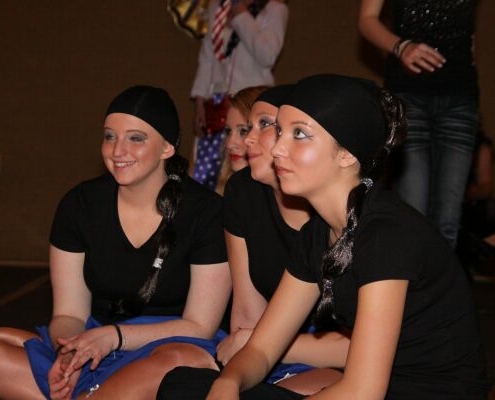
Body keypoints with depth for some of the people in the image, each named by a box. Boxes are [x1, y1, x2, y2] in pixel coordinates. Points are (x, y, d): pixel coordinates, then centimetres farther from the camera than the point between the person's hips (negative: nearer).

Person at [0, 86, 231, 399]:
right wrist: (68, 355, -21)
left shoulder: (206, 212, -9)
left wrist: (114, 335, -19)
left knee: (187, 362, -40)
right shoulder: (80, 204, 1)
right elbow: (69, 314, 3)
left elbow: (199, 326, -7)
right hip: (92, 349, 4)